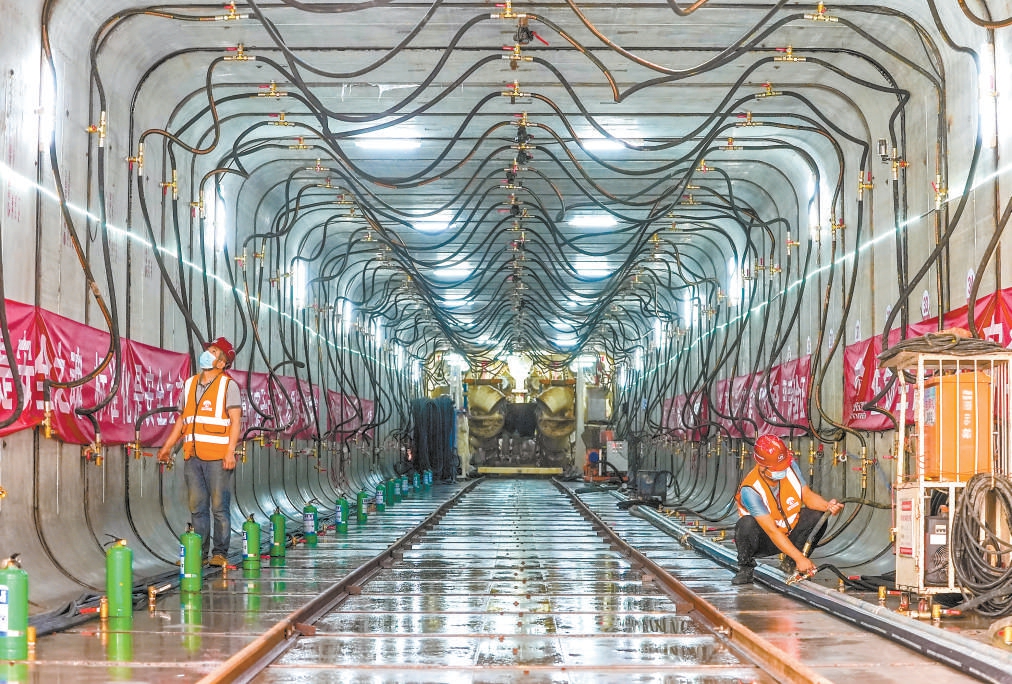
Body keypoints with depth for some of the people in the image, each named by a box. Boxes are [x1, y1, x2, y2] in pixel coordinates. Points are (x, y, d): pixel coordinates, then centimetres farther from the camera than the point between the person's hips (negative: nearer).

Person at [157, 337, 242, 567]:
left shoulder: (228, 385, -2)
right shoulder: (190, 384, 15)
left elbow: (235, 420, -7)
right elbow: (182, 419, 22)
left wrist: (230, 451, -16)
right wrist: (167, 446, 17)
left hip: (217, 457, -5)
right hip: (192, 456, 5)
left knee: (220, 507, -2)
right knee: (197, 507, 8)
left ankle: (220, 553, 3)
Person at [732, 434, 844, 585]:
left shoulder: (791, 467, -14)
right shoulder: (750, 490, -30)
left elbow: (807, 495, -6)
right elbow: (771, 530, -32)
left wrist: (827, 505, -28)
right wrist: (799, 558, -36)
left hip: (790, 533, 5)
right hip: (764, 541, -5)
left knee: (818, 516, -18)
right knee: (747, 524, -36)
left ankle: (791, 562, 0)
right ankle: (746, 567, -8)